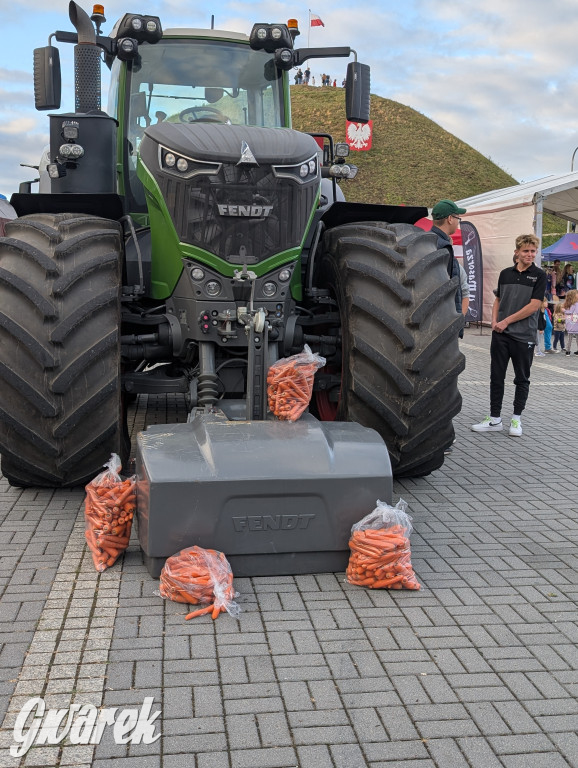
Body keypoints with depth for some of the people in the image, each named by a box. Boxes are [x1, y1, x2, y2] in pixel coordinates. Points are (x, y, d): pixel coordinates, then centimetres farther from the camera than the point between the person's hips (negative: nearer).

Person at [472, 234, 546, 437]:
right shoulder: (505, 273, 9)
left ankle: (516, 419, 18)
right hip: (500, 334, 4)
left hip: (524, 335, -4)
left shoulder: (539, 275, -3)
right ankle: (495, 419, 14)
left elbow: (534, 305, -10)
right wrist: (494, 321, -1)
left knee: (522, 378, 7)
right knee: (496, 376, 6)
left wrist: (507, 321, -11)